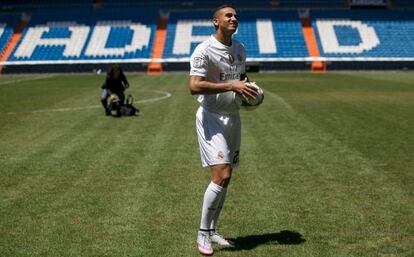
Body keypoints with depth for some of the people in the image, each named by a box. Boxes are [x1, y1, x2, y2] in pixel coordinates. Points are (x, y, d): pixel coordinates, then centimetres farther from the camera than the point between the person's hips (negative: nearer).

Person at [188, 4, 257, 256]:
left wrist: (250, 89, 4)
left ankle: (212, 231, 24)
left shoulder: (240, 49, 11)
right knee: (222, 176, -16)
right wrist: (232, 86, -25)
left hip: (233, 118, 8)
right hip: (211, 119, -7)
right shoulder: (204, 50, -13)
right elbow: (194, 86, -23)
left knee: (225, 178, 10)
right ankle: (203, 233, -1)